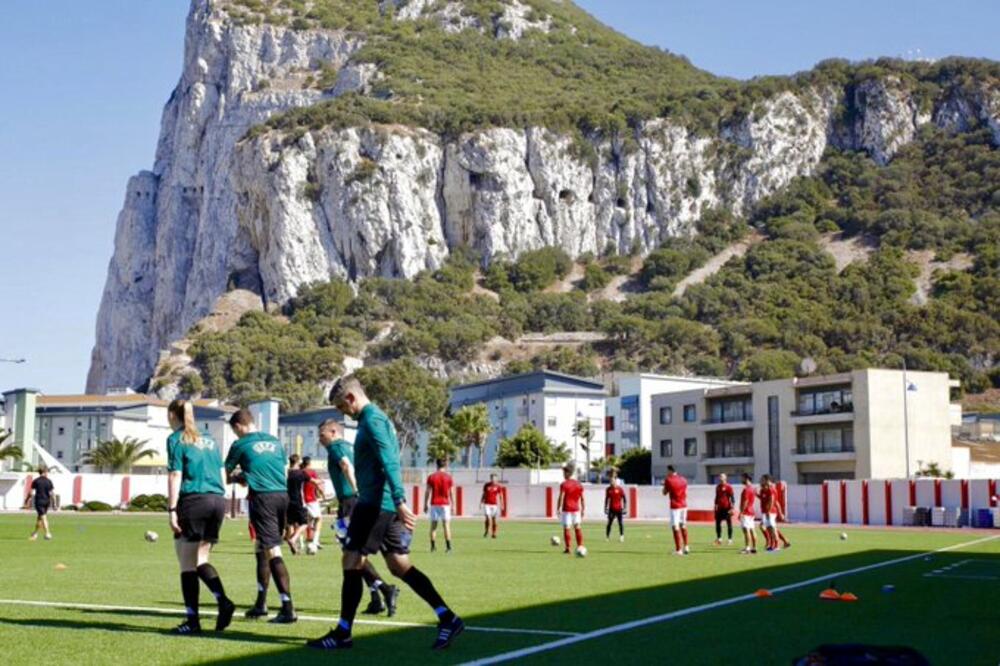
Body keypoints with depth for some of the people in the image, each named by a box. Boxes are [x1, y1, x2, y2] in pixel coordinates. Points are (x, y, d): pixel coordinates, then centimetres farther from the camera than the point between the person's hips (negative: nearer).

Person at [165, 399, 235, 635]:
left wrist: (172, 510, -9)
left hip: (192, 500, -6)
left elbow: (175, 475, -7)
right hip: (217, 500, 6)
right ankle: (223, 601, -5)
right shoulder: (209, 440, 20)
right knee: (201, 560, 16)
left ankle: (192, 620, -1)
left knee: (187, 563, 1)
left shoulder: (176, 439, 1)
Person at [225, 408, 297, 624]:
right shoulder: (275, 441, 16)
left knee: (273, 551, -8)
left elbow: (227, 475, 10)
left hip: (262, 497, -6)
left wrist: (237, 477, 33)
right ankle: (261, 603, 26)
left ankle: (288, 608, -15)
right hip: (282, 495, 6)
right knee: (262, 547, 19)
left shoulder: (240, 445, 1)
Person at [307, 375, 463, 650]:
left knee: (352, 563, -2)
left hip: (376, 503, -10)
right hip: (384, 504, 10)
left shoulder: (372, 420, -11)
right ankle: (448, 619, 4)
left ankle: (343, 633, 3)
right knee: (400, 566, 8)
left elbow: (389, 463, -23)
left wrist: (400, 502, -30)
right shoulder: (379, 418, 19)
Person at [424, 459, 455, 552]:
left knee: (433, 525, 7)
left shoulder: (431, 477, 1)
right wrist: (453, 505, 5)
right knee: (446, 524, 0)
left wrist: (425, 505, 6)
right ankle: (448, 546, -7)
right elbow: (452, 493, 0)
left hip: (434, 504, 1)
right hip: (445, 504, -1)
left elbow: (427, 492, 0)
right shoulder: (449, 477, 0)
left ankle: (433, 546, 5)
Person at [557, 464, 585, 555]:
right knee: (577, 527, 11)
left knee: (566, 528, 0)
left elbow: (561, 498, -13)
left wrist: (558, 509, -7)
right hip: (576, 509, 5)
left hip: (566, 509, -5)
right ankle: (580, 546, 6)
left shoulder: (564, 484, -9)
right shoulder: (579, 484, 7)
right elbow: (582, 498, 8)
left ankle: (568, 548, -2)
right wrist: (583, 510, 14)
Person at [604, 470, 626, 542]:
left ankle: (622, 536, 5)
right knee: (609, 522, 0)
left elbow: (624, 499, -1)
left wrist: (624, 508, -5)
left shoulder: (620, 489, -4)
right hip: (611, 509, 2)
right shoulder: (609, 489, 4)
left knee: (620, 523, -1)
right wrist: (606, 508, 7)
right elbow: (606, 499, 11)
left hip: (619, 509, -2)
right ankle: (607, 536, 5)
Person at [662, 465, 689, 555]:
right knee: (683, 526, 19)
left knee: (675, 528, -5)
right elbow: (685, 493, 14)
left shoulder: (668, 480, -10)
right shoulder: (683, 480, 8)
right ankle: (686, 547, 25)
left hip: (674, 506, -6)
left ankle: (679, 550, -9)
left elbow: (664, 492, 1)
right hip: (683, 505, 6)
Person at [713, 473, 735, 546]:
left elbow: (732, 497, -10)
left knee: (729, 524, 1)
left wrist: (732, 507, -16)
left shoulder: (728, 487, -8)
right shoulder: (718, 486, 12)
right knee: (718, 523, 6)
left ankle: (730, 539, 5)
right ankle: (719, 538, 14)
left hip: (727, 508, -7)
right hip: (719, 508, 7)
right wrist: (716, 505, 20)